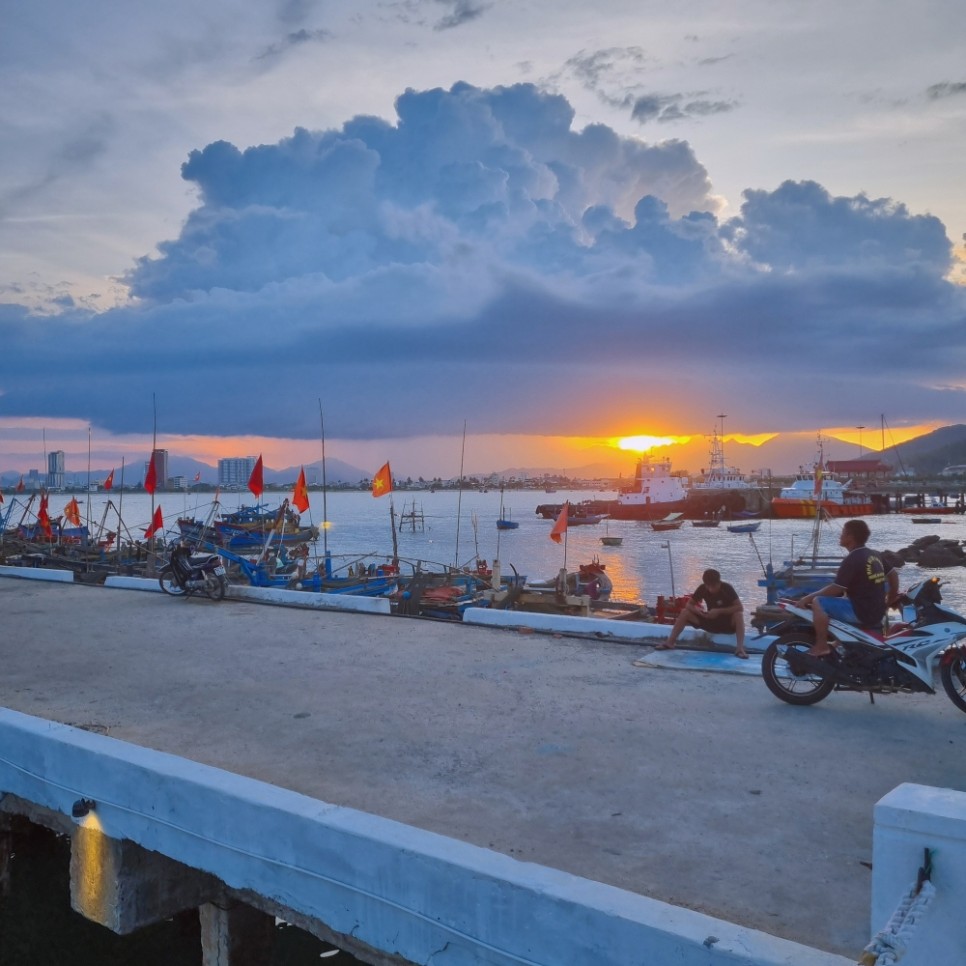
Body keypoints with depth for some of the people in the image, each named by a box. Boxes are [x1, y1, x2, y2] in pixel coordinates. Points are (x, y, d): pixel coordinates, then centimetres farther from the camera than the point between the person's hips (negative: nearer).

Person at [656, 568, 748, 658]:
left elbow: (740, 608, -25)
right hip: (710, 621, 4)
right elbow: (689, 605, -5)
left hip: (727, 623, -4)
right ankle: (670, 642, -16)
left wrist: (719, 611, -33)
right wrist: (696, 610, -28)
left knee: (738, 614, -36)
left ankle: (740, 648, -42)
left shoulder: (727, 588, -19)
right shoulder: (702, 588, -9)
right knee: (685, 612, -14)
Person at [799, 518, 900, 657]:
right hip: (878, 612, 9)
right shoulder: (874, 555, 10)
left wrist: (808, 597, -8)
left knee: (818, 602, -13)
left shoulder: (852, 559, -17)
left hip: (861, 612, -9)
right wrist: (891, 600, 29)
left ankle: (821, 646, -14)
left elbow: (836, 589, -17)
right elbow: (893, 574, 20)